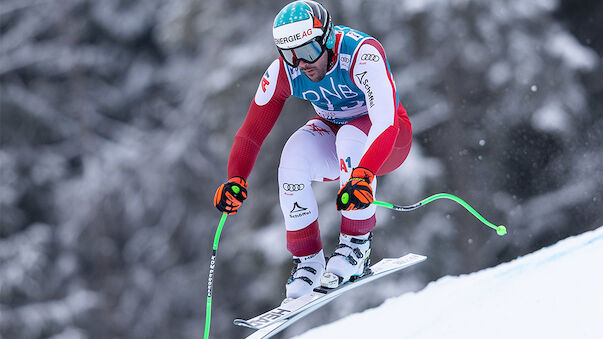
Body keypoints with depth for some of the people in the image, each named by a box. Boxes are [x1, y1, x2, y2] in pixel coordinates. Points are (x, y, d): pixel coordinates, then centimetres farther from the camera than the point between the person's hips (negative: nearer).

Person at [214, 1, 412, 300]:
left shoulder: (362, 54, -32)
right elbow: (252, 131, -10)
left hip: (389, 140, -4)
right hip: (332, 133, 4)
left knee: (350, 136, -37)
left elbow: (386, 121, -43)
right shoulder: (283, 72, -17)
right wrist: (235, 180, -27)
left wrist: (363, 176, -58)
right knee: (295, 153, -28)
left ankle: (357, 244, -23)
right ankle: (307, 259, -16)